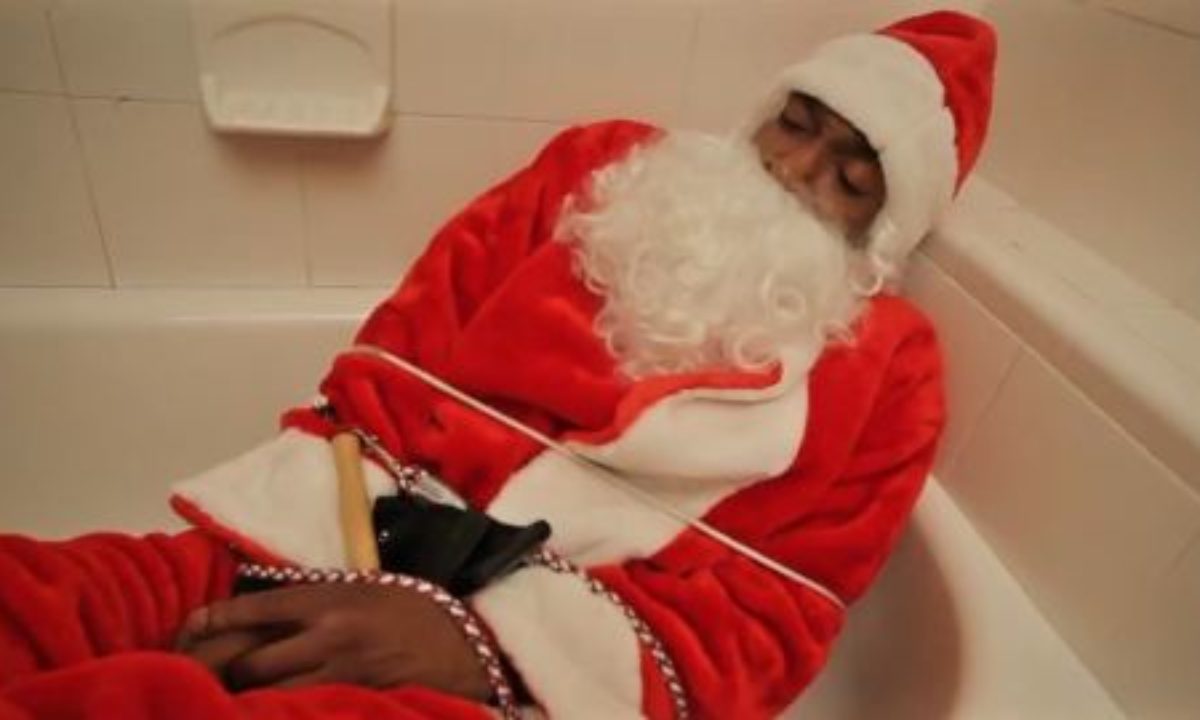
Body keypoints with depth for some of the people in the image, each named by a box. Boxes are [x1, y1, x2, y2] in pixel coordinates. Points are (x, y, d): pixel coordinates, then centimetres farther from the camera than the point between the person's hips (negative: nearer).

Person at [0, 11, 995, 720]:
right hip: (330, 560, 3)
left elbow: (771, 626, -1)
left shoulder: (887, 366, 8)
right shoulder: (603, 167, 13)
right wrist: (302, 546, -10)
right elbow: (394, 356, 6)